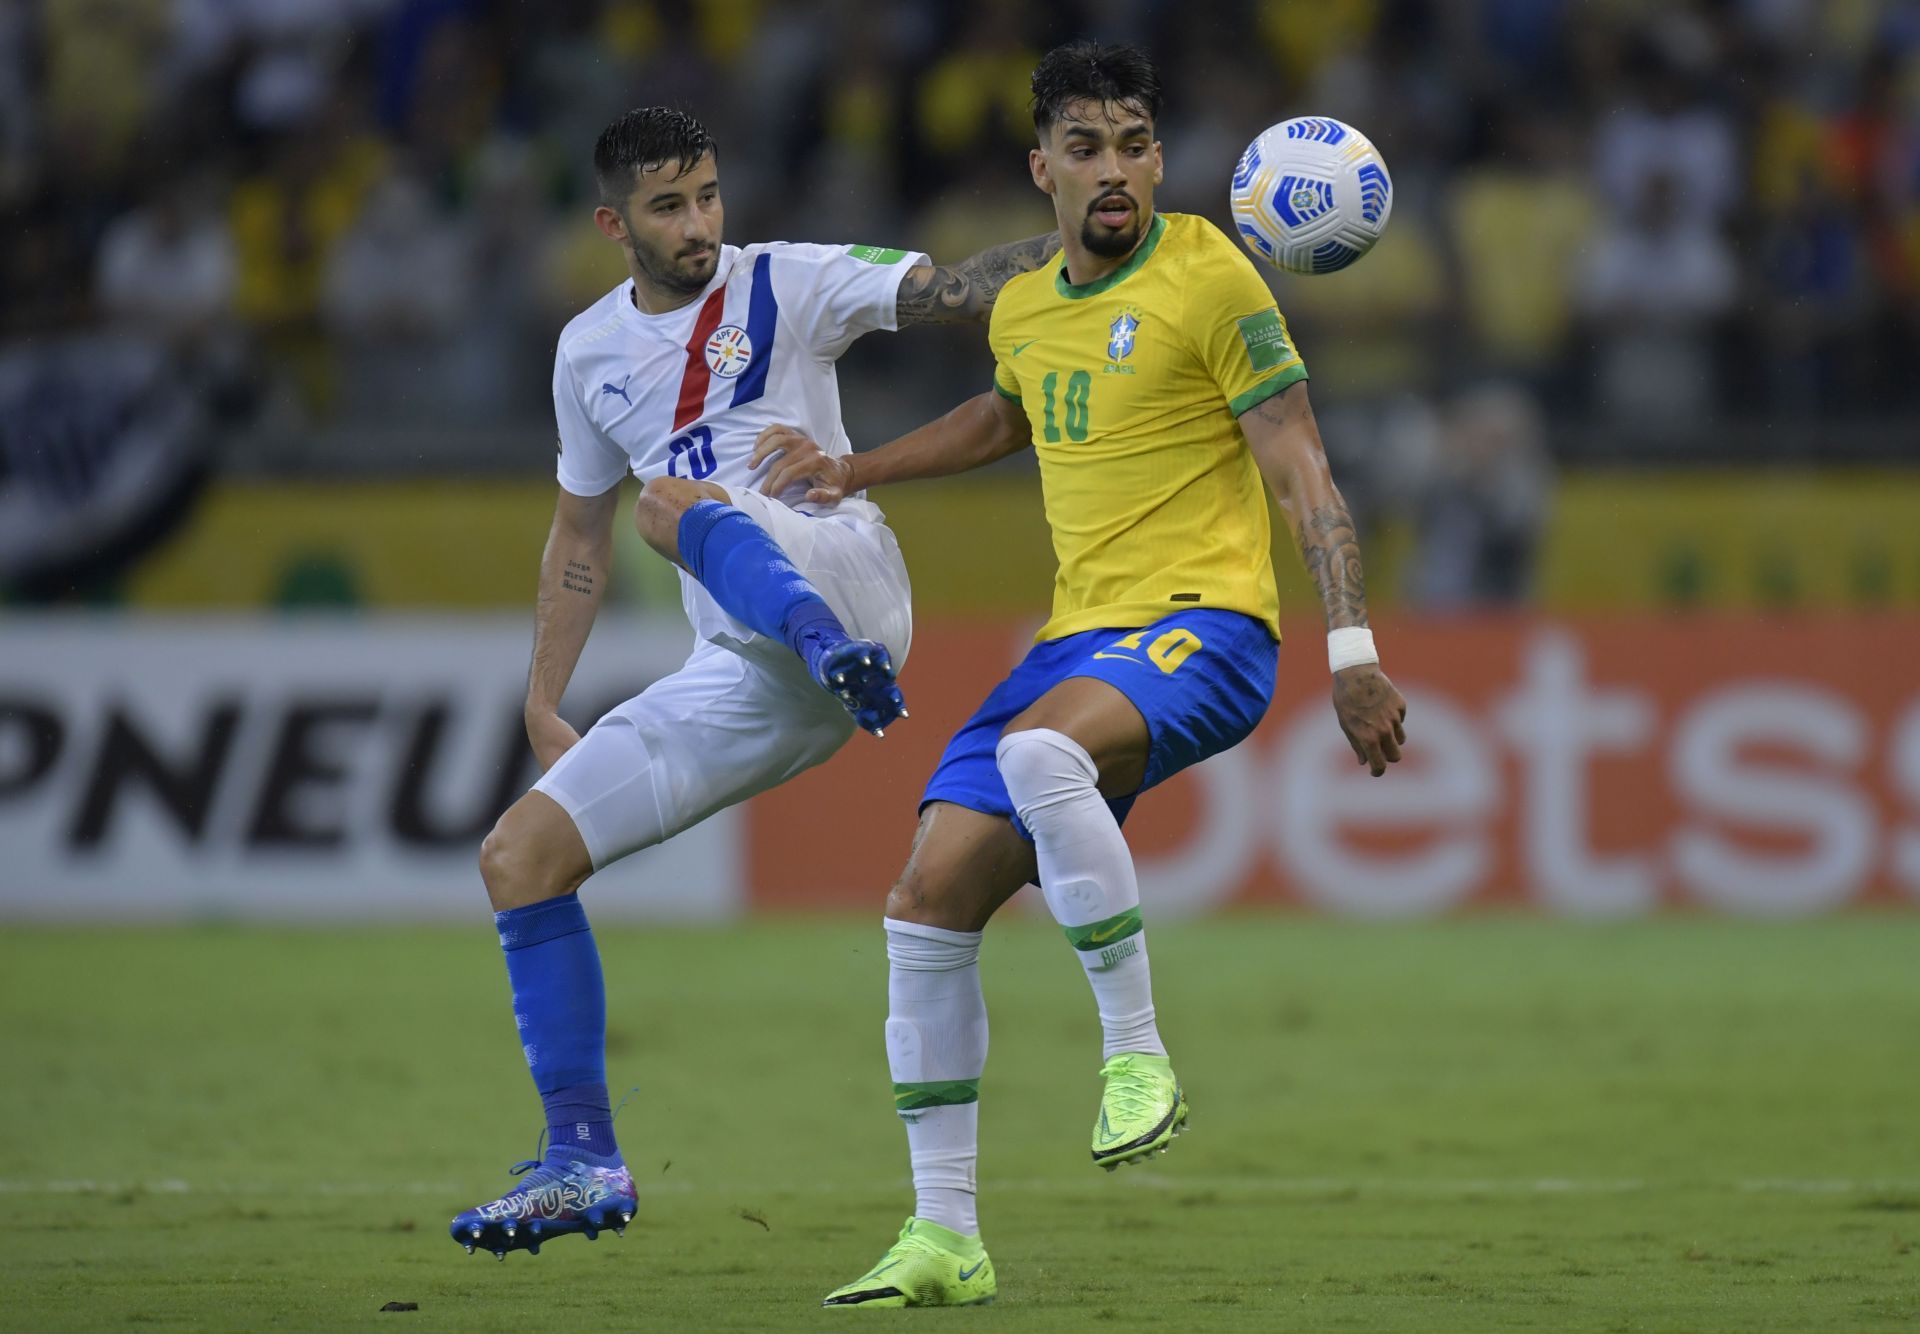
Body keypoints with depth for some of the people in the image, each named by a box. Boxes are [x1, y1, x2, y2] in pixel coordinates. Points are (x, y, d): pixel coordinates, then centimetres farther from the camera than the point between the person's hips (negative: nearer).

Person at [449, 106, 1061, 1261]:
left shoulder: (790, 286, 3)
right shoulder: (590, 353, 18)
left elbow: (957, 288, -10)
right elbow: (579, 537, 28)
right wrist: (544, 711, 24)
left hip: (841, 578, -6)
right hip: (741, 680, 6)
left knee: (675, 501, -34)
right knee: (520, 854, -2)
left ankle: (843, 656, -60)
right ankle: (583, 1164, 0)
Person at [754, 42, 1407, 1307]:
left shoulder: (1209, 279, -8)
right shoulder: (1025, 310, 13)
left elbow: (1303, 475, -10)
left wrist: (1355, 655, -18)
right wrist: (852, 473, 35)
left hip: (1204, 629, -7)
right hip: (1081, 636, 7)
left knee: (1038, 749, -38)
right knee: (929, 903, -3)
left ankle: (1139, 1056, -24)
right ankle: (944, 1238, 5)